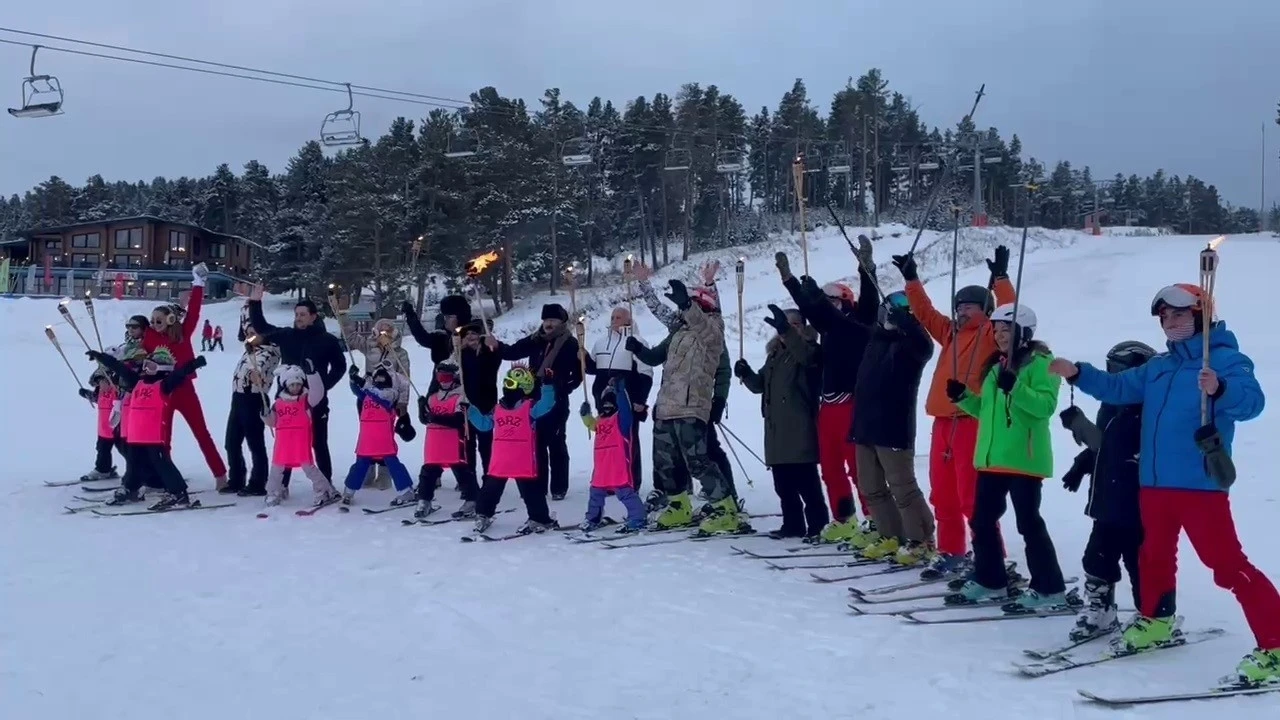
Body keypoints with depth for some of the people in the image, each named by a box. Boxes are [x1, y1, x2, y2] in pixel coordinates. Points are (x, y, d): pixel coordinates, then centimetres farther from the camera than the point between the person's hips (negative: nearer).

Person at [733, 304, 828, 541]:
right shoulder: (775, 353, 19)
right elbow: (760, 385, 24)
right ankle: (793, 523, 20)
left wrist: (786, 331, -43)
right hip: (776, 428, 8)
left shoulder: (808, 349, -3)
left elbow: (806, 356, -30)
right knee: (783, 482, 11)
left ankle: (817, 525, 0)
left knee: (806, 481, -7)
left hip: (799, 428, -8)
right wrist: (746, 374, 3)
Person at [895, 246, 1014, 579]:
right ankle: (951, 554, 23)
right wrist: (911, 279, 22)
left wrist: (1000, 277, -22)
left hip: (973, 423, -8)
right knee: (943, 496, 13)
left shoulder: (991, 334, -1)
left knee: (973, 498, -10)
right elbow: (925, 312, 26)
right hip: (943, 422, 8)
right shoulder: (951, 333, 18)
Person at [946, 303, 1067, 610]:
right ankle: (989, 580, 23)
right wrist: (963, 397, 6)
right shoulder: (996, 365, 18)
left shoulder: (1040, 363, -7)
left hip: (1023, 459, -8)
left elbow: (1046, 405, -19)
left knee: (1029, 524, -4)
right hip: (991, 458, 8)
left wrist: (1015, 387, -31)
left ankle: (1049, 588, 5)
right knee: (981, 521, 11)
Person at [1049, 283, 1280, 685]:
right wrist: (1078, 374, 4)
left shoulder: (1226, 358, -9)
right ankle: (1156, 622, 42)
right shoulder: (1158, 367, 14)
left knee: (1228, 566, -11)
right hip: (1154, 483, 8)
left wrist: (1219, 390, -45)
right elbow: (1118, 388, 18)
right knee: (1154, 555, 22)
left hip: (1200, 485, -8)